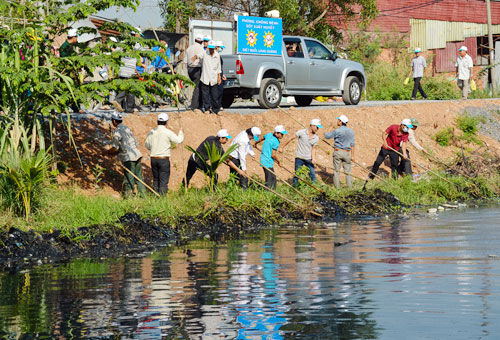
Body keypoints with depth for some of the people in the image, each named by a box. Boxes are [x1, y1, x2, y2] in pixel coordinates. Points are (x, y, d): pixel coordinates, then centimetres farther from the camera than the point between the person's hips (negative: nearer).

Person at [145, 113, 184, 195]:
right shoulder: (167, 132, -11)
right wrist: (181, 132, 13)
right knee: (163, 181, -1)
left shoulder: (152, 132, 5)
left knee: (156, 179, 15)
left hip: (153, 159, 5)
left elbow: (147, 145, 10)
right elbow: (178, 140, -5)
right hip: (164, 160, -5)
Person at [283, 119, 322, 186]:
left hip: (309, 159, 3)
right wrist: (282, 147, 6)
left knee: (313, 175, -1)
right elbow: (291, 139, 0)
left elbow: (313, 149, 6)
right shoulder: (301, 133, -9)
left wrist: (313, 158, -11)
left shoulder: (316, 138, 2)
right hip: (299, 158, -3)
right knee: (297, 175, -1)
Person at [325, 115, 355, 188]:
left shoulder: (337, 131, -9)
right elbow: (352, 144, 3)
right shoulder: (351, 131, 3)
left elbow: (327, 136, 3)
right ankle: (350, 187, 6)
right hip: (347, 152, 3)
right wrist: (352, 155, 6)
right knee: (348, 171, 8)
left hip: (337, 152, -3)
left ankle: (337, 187, 4)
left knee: (336, 170, 6)